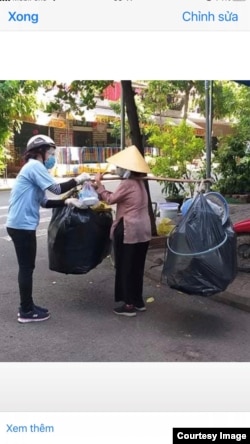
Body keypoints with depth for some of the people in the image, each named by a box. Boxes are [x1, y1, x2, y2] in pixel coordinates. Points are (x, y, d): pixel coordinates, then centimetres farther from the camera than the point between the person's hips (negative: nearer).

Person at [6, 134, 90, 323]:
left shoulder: (34, 169, 19)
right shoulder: (35, 166, -11)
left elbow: (44, 202, 16)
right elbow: (57, 188, -19)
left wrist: (68, 202, 8)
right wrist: (78, 180, -6)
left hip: (21, 225, 10)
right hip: (22, 225, -10)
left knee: (26, 267, 16)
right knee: (27, 268, -1)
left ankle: (27, 307, 26)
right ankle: (26, 311, 9)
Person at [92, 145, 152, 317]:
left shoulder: (127, 184, -16)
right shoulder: (140, 183, 12)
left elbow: (110, 199, -5)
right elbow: (118, 198, 12)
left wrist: (99, 184, 5)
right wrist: (100, 187, 11)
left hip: (128, 232, -9)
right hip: (143, 231, 9)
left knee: (125, 268, 2)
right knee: (137, 267, 16)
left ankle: (129, 305, 9)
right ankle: (138, 301, 26)